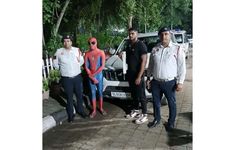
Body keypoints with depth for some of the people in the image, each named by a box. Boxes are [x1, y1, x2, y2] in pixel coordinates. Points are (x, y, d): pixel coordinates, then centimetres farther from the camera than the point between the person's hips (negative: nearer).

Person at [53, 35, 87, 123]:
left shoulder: (77, 50, -1)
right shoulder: (59, 52, -5)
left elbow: (82, 62, 9)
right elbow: (55, 64, 5)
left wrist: (79, 58, -9)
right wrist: (64, 69, 3)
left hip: (77, 77, 2)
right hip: (66, 78, -2)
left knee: (79, 95, 13)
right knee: (69, 97, 8)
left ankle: (80, 110, 34)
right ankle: (70, 114, 23)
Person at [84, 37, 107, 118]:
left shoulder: (101, 52, -6)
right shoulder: (87, 54, -1)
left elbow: (102, 66, -11)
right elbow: (86, 67, -3)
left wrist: (94, 74, -14)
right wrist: (92, 77, -12)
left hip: (99, 75, -1)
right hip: (90, 76, 1)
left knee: (100, 92, 9)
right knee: (93, 93, 8)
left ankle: (101, 108, 24)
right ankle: (94, 110, 17)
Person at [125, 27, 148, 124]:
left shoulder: (141, 45, -13)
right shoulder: (129, 45, 11)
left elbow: (144, 61, -19)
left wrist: (139, 76, -23)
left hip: (138, 75, -7)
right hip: (130, 75, 8)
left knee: (141, 96, 1)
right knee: (134, 94, 18)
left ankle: (144, 115, 12)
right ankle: (135, 111, 33)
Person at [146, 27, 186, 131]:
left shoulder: (177, 49, -6)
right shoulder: (155, 49, 6)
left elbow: (181, 67, -7)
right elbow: (150, 65, 14)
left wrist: (180, 82, -11)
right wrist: (148, 78, 12)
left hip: (170, 82, -3)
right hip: (155, 82, 4)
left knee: (171, 103, 10)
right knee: (156, 102, 16)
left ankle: (171, 122, 29)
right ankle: (157, 119, 36)